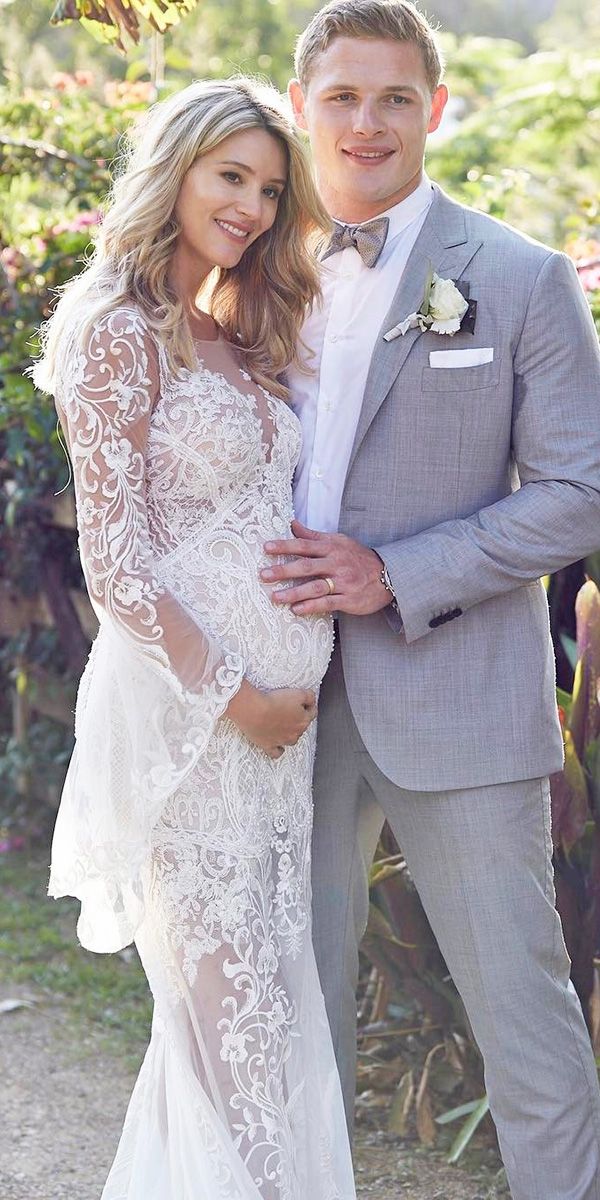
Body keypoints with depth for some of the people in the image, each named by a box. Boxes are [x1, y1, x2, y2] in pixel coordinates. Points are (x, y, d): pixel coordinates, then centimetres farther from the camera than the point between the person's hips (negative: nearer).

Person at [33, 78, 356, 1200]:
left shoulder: (235, 339, 15)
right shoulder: (118, 331, -9)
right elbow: (116, 567, -13)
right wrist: (233, 694, -12)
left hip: (275, 701, 8)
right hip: (186, 703, -8)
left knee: (268, 986, 12)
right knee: (229, 997, -1)